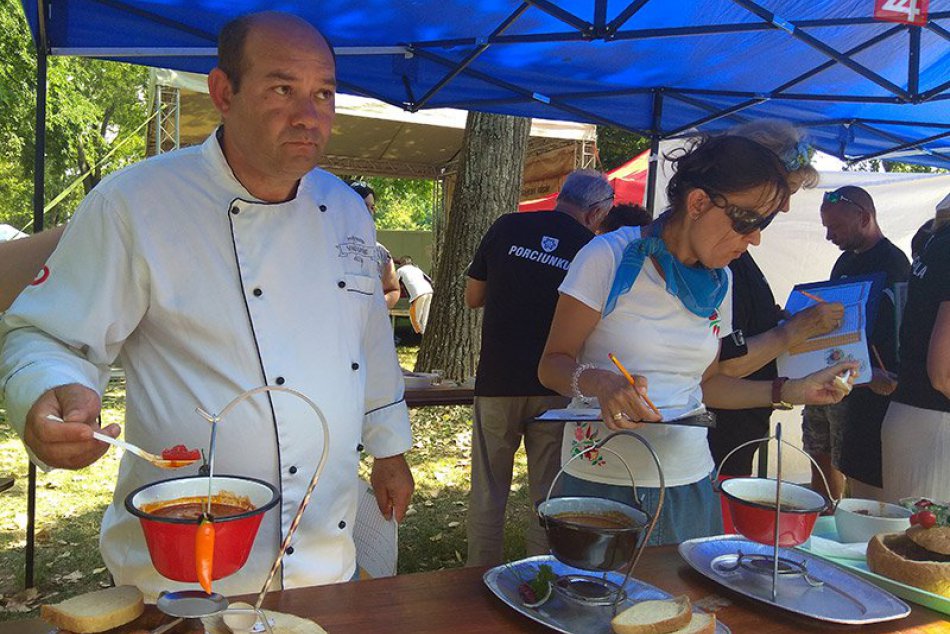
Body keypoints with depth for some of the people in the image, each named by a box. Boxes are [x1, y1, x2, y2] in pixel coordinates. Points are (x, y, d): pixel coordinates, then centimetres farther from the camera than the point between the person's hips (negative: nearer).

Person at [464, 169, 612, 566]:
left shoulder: (507, 227, 1)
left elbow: (472, 298, 8)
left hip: (498, 382, 1)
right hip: (555, 388, 0)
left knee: (488, 490, 12)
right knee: (550, 495, 11)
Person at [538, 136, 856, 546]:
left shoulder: (719, 282, 8)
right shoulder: (610, 257, -10)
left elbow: (704, 383, 15)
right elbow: (552, 364, -10)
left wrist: (791, 391, 6)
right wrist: (602, 383, -30)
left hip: (690, 485, 5)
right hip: (602, 483, -5)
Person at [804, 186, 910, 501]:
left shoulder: (891, 263, -11)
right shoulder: (847, 260, 16)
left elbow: (891, 333, -18)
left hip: (866, 390, -9)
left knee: (861, 477, -5)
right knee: (823, 463, 16)